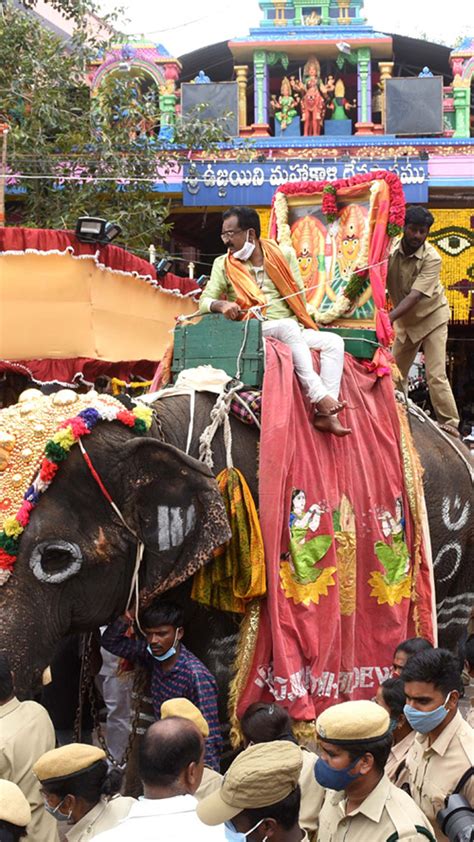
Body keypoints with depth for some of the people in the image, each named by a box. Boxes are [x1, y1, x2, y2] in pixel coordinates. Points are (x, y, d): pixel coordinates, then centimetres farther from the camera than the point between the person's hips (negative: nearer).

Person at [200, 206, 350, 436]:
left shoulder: (284, 254, 12)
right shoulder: (223, 265, 9)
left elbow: (299, 295, 13)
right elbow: (204, 301, 0)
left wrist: (302, 322, -1)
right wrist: (221, 305, -22)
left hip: (293, 331, 4)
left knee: (334, 342, -20)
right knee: (288, 327, -35)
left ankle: (325, 414, -31)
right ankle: (319, 396, -43)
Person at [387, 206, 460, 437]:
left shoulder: (432, 258, -25)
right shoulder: (390, 250, -16)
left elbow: (415, 296, -34)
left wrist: (390, 317, -47)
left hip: (432, 316, -4)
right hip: (405, 320, 4)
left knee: (436, 376, -12)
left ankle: (450, 426, -7)